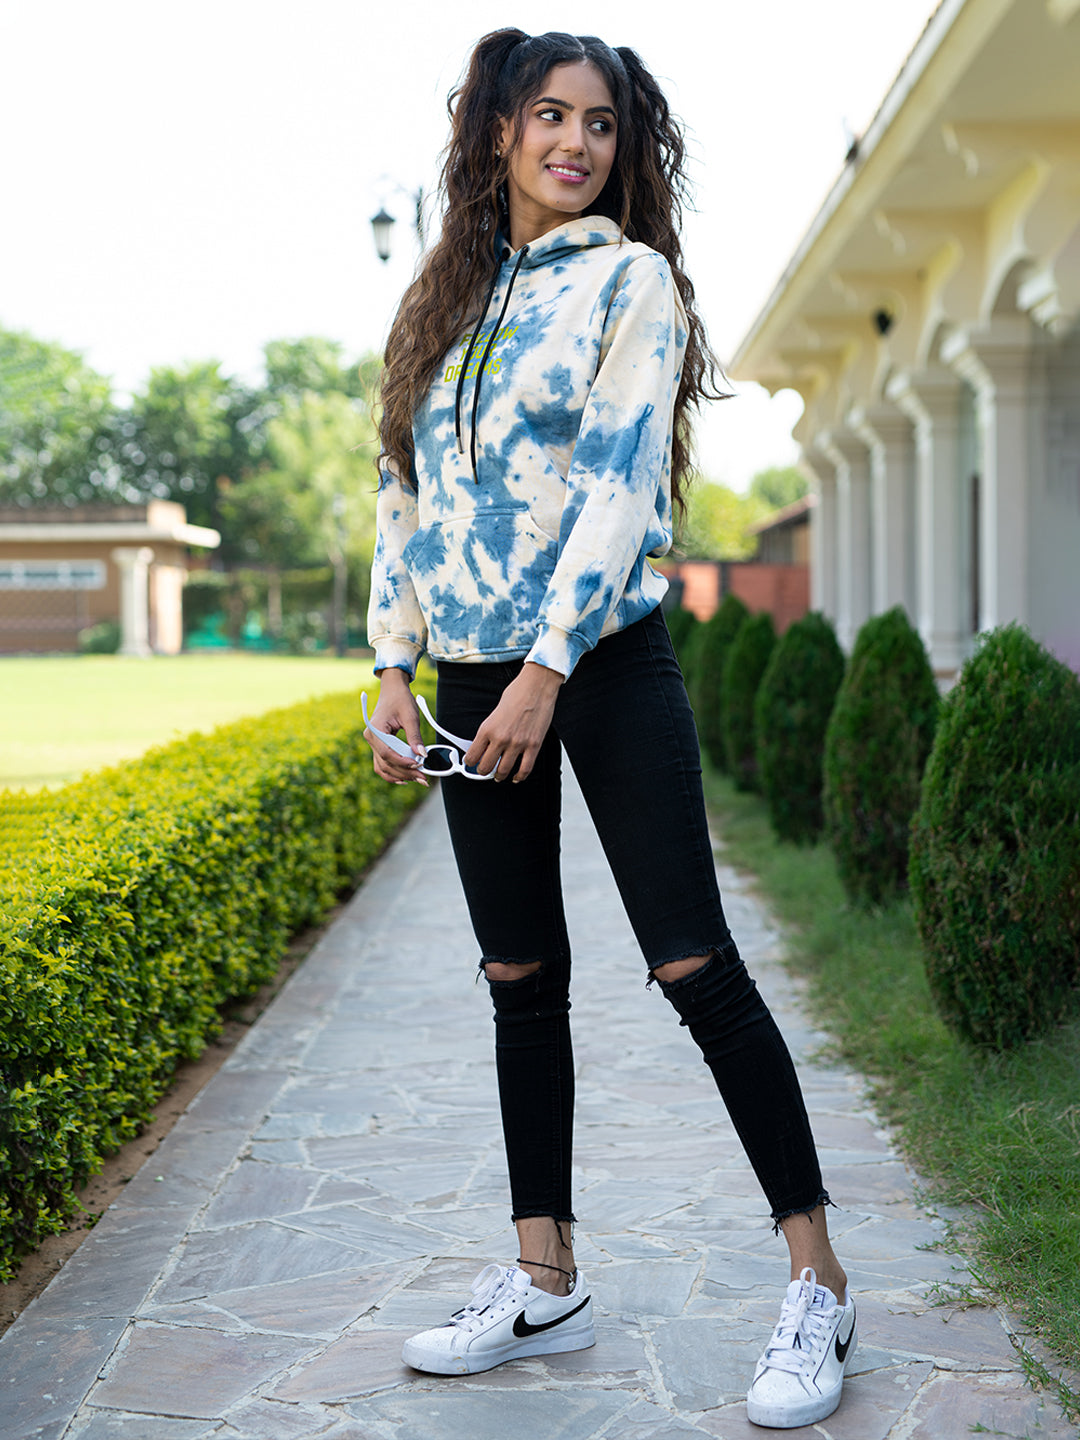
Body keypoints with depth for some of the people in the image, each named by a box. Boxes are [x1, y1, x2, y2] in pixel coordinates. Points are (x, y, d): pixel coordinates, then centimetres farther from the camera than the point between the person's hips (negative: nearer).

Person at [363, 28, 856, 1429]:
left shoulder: (628, 277, -2)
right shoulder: (446, 300, 14)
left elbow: (618, 482, -12)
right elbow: (404, 490, 14)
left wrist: (547, 670, -19)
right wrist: (394, 669, 4)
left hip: (604, 664, -5)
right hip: (472, 676, 6)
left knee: (693, 965, -7)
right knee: (521, 979, 9)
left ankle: (818, 1282, 3)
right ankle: (544, 1282, 20)